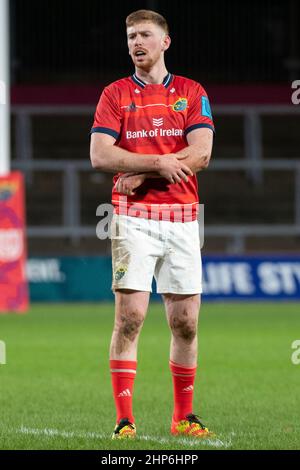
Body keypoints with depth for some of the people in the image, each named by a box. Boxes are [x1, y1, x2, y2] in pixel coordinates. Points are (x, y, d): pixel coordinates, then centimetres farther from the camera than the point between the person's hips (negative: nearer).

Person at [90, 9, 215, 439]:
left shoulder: (192, 93, 9)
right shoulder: (115, 94, 7)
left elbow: (201, 154, -5)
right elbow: (99, 155, -6)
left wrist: (141, 174, -11)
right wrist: (161, 163, -14)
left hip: (182, 219, 2)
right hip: (133, 219, -2)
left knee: (186, 323, 4)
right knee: (130, 318, -9)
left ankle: (184, 417, 15)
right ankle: (124, 420, -8)